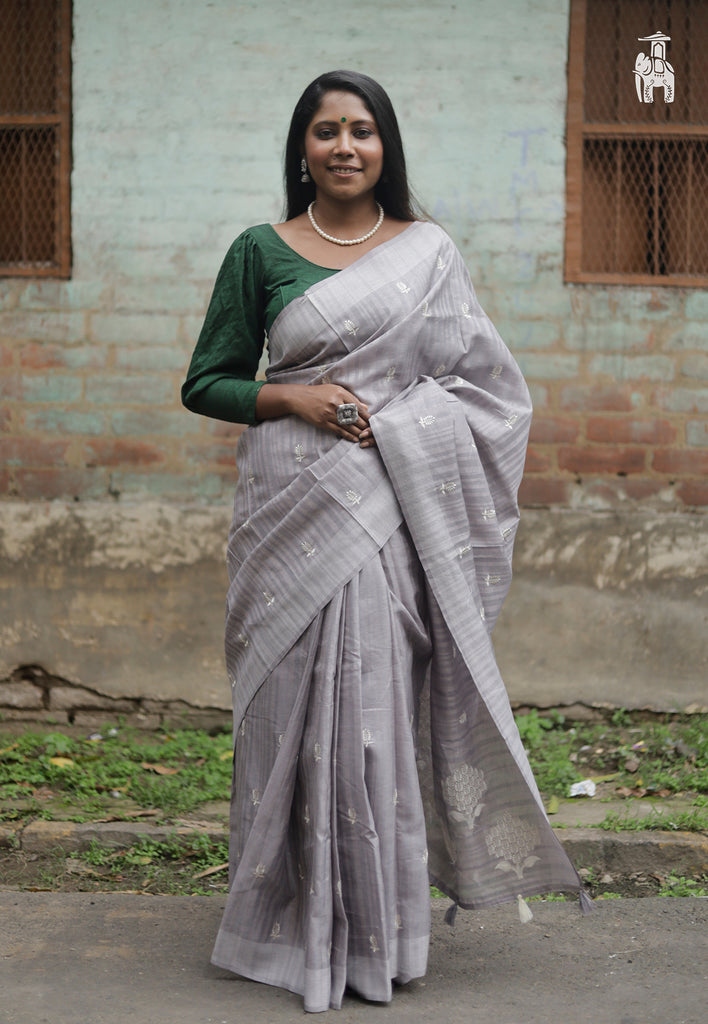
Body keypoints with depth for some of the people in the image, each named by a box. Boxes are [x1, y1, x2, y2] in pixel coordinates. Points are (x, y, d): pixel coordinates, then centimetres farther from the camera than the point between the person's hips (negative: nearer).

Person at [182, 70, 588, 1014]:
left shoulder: (429, 253, 8)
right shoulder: (261, 253, 5)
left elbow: (480, 379, 10)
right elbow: (206, 383, 6)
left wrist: (397, 424, -6)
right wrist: (288, 396, -11)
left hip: (393, 513, 1)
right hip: (293, 511, -1)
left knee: (381, 704, 1)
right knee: (297, 706, 0)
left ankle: (380, 930, 14)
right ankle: (294, 926, 12)